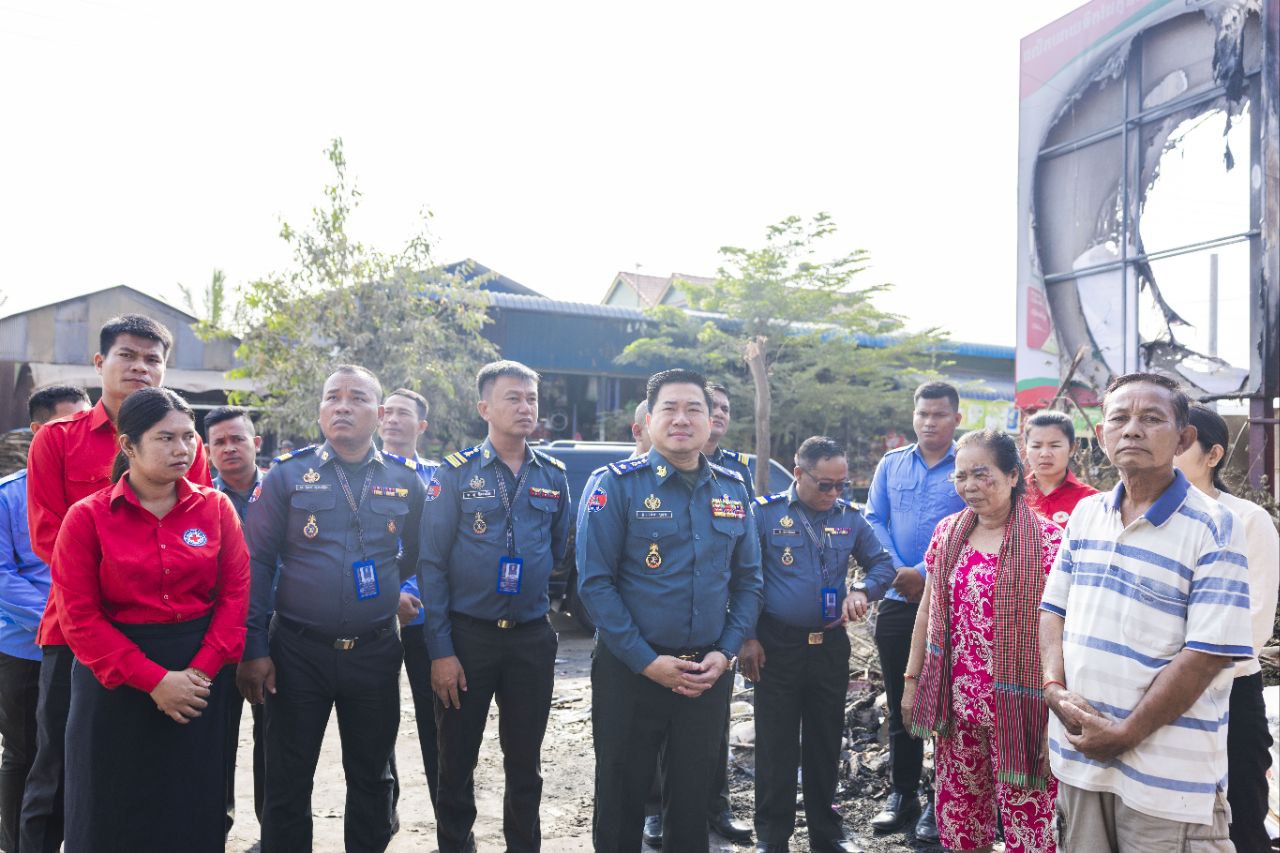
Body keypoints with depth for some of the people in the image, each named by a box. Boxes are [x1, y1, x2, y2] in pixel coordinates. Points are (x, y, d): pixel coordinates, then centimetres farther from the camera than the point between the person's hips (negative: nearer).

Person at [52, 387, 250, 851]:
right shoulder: (88, 517, -5)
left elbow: (235, 593, -1)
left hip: (202, 673, 2)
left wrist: (201, 670, -12)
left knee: (196, 813, 11)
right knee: (113, 815, 10)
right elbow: (79, 615, -9)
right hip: (116, 682, -1)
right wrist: (152, 679, -15)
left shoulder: (216, 508, 1)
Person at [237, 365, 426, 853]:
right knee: (288, 779, 10)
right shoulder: (287, 474, -3)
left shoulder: (405, 481, 2)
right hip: (298, 652, -1)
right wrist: (254, 649, -7)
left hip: (376, 653, 2)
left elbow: (416, 557, 17)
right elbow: (258, 563, -4)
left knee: (372, 777, 15)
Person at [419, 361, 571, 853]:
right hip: (466, 635, -2)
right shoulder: (457, 473, -6)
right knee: (457, 758, 9)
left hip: (532, 638, 3)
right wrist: (440, 650, -11)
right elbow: (432, 565, -8)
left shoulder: (553, 476, 4)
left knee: (525, 761, 13)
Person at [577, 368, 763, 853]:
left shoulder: (733, 490, 5)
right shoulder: (618, 484, -9)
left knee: (693, 794, 17)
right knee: (622, 795, 12)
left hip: (709, 675, 4)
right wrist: (647, 661, -16)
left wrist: (725, 652, -4)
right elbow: (594, 581, -13)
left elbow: (748, 580, 9)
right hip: (630, 670, -3)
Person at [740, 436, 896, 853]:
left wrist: (862, 591, -12)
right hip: (777, 646, -3)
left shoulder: (850, 517, 4)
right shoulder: (765, 513, -8)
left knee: (826, 743, 15)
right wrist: (747, 638, -9)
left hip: (831, 644, 4)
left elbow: (883, 563, 10)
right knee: (776, 746, 6)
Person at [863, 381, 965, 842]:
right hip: (897, 601, 3)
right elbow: (873, 521, 3)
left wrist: (924, 574, -16)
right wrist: (896, 572, -10)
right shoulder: (890, 464, 9)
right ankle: (902, 793, 25)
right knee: (899, 700, 11)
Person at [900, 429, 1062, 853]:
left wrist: (1057, 709, -12)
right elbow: (927, 612, 13)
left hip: (1015, 706, -5)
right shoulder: (947, 532, 6)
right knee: (958, 817, 14)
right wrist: (912, 680, 13)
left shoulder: (1046, 539, -10)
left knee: (1027, 819, 3)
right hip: (955, 703, 5)